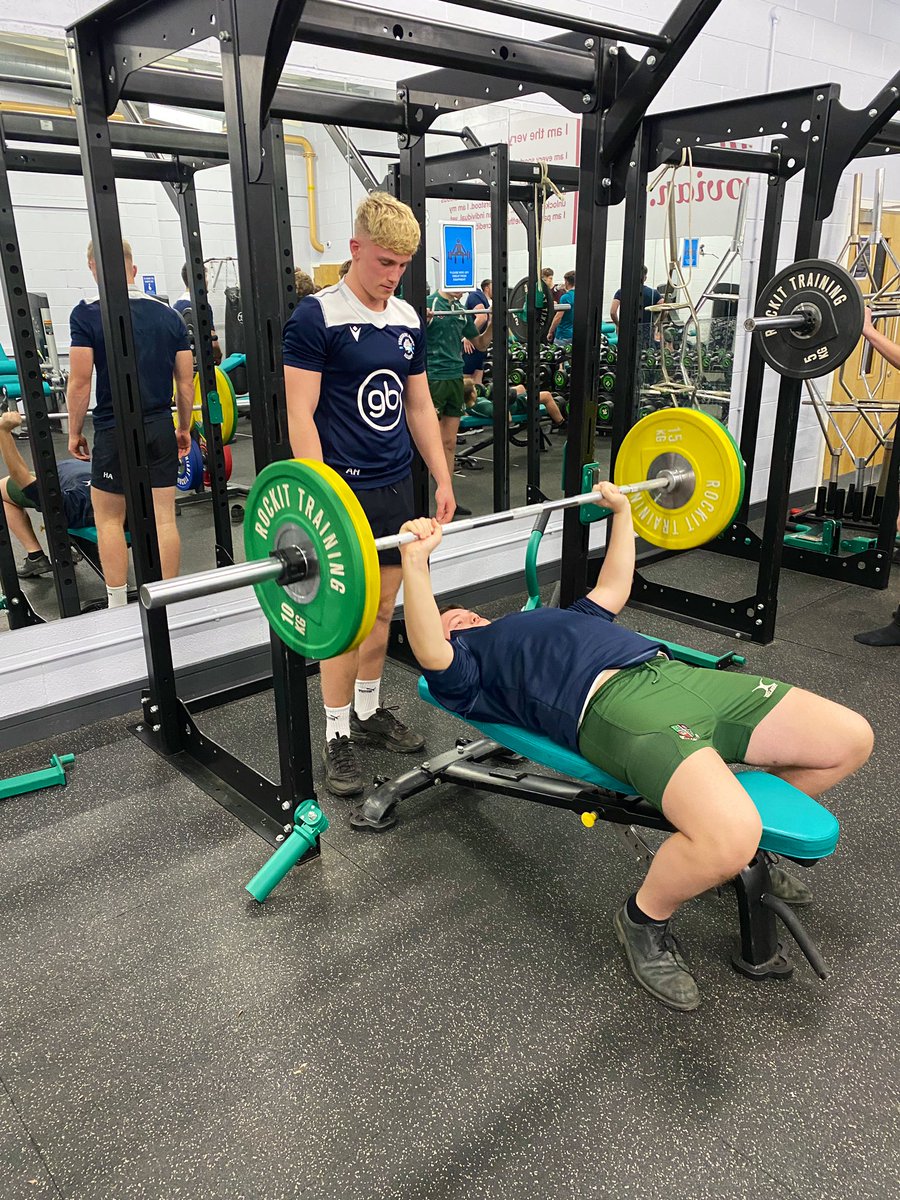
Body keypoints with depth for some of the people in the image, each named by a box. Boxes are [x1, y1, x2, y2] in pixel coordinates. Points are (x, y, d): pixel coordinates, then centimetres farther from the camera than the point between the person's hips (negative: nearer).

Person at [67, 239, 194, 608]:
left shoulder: (87, 314, -6)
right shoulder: (169, 314, 5)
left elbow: (80, 381, -9)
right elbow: (186, 380, 6)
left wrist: (75, 432, 3)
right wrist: (184, 428, 17)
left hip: (115, 431, -3)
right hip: (161, 428, 3)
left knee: (109, 519, 11)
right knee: (163, 518, 5)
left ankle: (118, 608, 13)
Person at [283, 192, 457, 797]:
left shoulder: (408, 319, 10)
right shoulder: (317, 315, -9)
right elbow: (300, 415, -13)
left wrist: (443, 479, 11)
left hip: (398, 487, 6)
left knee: (383, 610, 13)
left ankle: (368, 711, 29)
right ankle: (337, 736, 14)